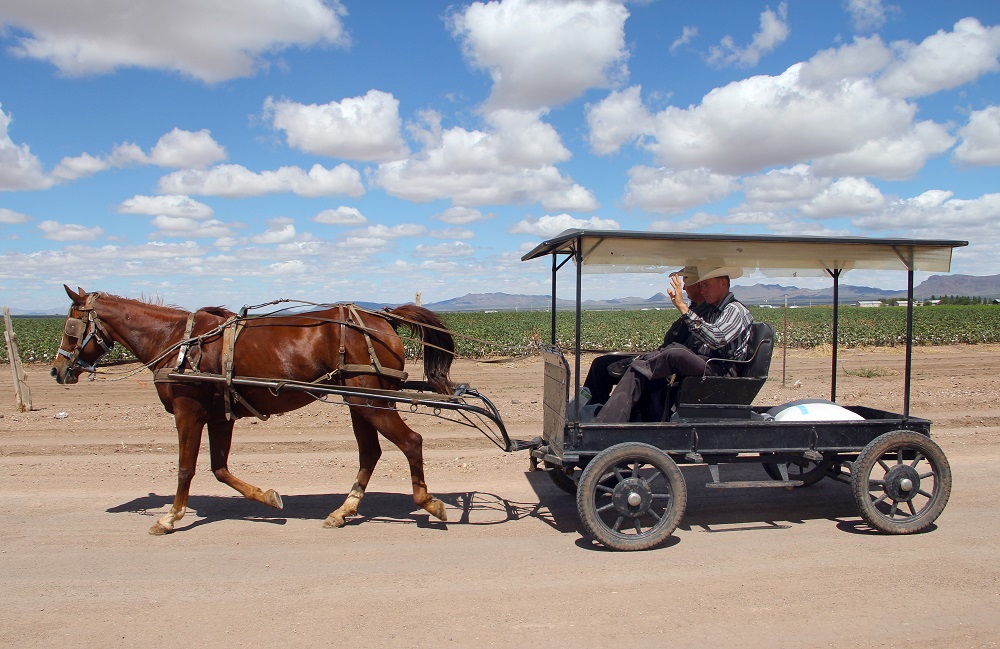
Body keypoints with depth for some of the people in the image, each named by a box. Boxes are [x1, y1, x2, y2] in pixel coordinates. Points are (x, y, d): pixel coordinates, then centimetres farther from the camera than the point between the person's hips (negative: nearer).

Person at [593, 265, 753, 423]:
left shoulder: (736, 310, 0)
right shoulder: (709, 310, 28)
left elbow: (716, 339, -22)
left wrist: (683, 307, -22)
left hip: (721, 372, -8)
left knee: (676, 354, -35)